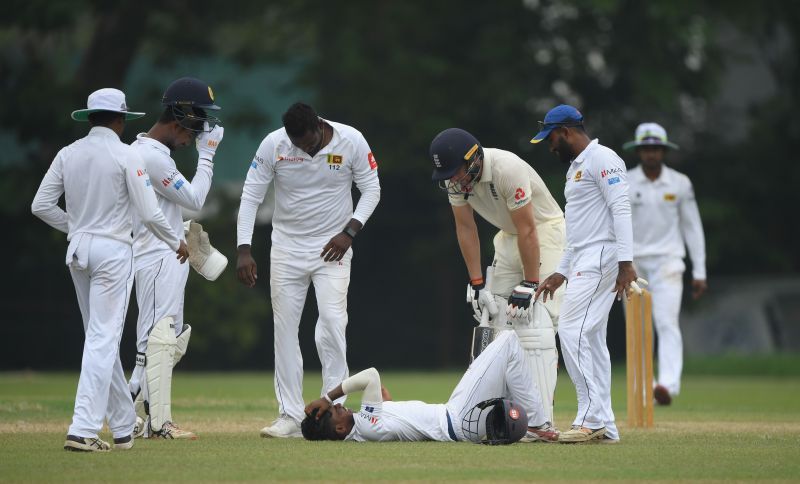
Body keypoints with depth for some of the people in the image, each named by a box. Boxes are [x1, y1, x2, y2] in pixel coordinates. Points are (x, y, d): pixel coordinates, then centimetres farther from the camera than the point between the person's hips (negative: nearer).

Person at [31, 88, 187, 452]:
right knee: (104, 339, -7)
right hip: (113, 251, -6)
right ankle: (83, 430, -17)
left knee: (102, 338, 15)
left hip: (77, 250, 6)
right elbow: (149, 213, -11)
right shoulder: (125, 155, -10)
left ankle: (124, 427, 22)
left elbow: (41, 206, 3)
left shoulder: (68, 154, 5)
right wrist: (176, 243, 5)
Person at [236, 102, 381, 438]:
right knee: (285, 328, 0)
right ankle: (290, 417, 4)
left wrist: (349, 231, -15)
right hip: (287, 247, 2)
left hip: (332, 247, -1)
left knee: (332, 321, -15)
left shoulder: (351, 142, -13)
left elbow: (371, 190, -2)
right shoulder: (273, 145, -13)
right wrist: (244, 250, -15)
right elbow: (251, 195, -8)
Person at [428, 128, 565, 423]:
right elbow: (466, 228, -2)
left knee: (535, 326, -17)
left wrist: (530, 285, -23)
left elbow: (527, 231, -27)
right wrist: (476, 283, -4)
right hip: (508, 236, 8)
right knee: (498, 323, 3)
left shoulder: (508, 169, -31)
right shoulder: (455, 176, -10)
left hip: (545, 230, -8)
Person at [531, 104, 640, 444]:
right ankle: (604, 426, 8)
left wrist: (625, 262, -27)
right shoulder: (576, 168, 23)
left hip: (601, 257, -10)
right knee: (590, 339, 8)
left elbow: (621, 210, -19)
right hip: (584, 262, 10)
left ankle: (591, 418, -17)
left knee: (572, 331, -16)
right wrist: (561, 272, 23)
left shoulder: (602, 159, -9)